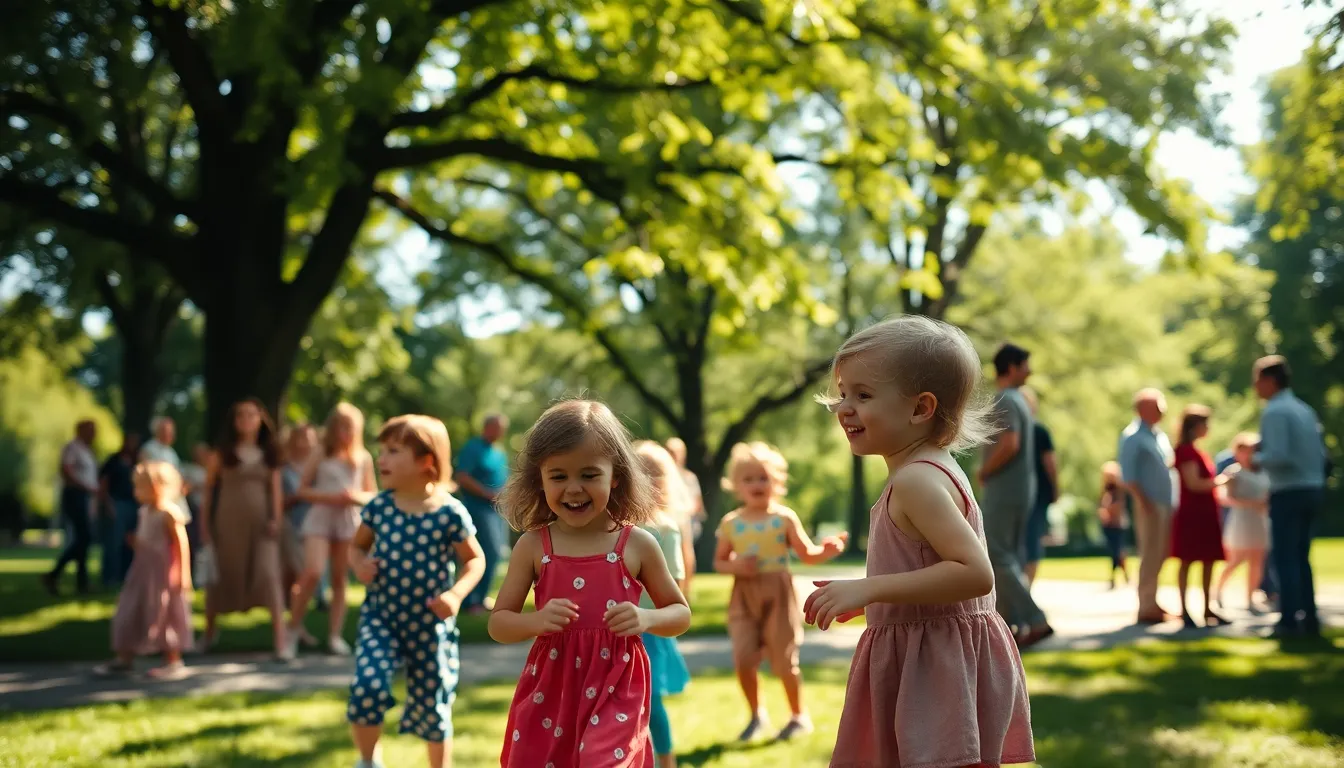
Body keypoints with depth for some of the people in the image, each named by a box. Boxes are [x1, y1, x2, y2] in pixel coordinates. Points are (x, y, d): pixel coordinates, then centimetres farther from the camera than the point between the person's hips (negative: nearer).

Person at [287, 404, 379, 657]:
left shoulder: (363, 459, 7)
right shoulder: (321, 456, 1)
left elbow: (373, 494, 11)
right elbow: (303, 490, 1)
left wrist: (358, 497, -10)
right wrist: (330, 497, -14)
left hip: (349, 521, 3)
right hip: (320, 517, -3)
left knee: (339, 579, 5)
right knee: (313, 572, -18)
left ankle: (335, 635, 9)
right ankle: (293, 630, -6)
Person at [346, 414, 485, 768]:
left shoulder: (450, 512, -13)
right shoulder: (378, 506, -5)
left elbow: (475, 559, -1)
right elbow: (358, 546, 11)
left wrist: (456, 594, -17)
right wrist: (359, 564, -12)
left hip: (430, 624, -1)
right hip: (381, 615, 1)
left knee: (432, 704, 10)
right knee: (368, 686, -19)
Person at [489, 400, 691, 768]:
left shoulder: (637, 545, -1)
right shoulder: (532, 546, 1)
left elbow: (680, 614, 8)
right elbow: (498, 623, 4)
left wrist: (647, 619, -13)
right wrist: (537, 620, -17)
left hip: (616, 690, -2)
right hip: (550, 689, 2)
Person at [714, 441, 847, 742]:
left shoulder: (785, 518, -2)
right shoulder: (730, 523, 4)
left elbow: (808, 555, -1)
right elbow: (719, 561, 12)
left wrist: (827, 550, -22)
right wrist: (735, 566, -10)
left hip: (779, 593, -2)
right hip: (744, 596, 2)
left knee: (784, 661, 1)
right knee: (743, 659, -8)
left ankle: (799, 716, 22)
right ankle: (756, 715, 15)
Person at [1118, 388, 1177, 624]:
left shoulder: (1160, 436, 17)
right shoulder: (1133, 437, -8)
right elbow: (1127, 475, -13)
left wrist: (1172, 502, 14)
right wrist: (1143, 502, -19)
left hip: (1165, 505, 8)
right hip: (1149, 505, -8)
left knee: (1160, 556, 10)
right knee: (1150, 556, -8)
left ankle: (1151, 603, 17)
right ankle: (1146, 607, -6)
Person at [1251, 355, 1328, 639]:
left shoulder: (1275, 412, -13)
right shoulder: (1304, 410, 13)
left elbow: (1279, 456, -22)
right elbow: (1321, 453, 14)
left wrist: (1257, 461, -5)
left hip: (1288, 492, -8)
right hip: (1313, 489, 8)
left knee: (1285, 559, -3)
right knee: (1301, 558, 14)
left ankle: (1290, 621, -4)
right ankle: (1309, 619, 14)